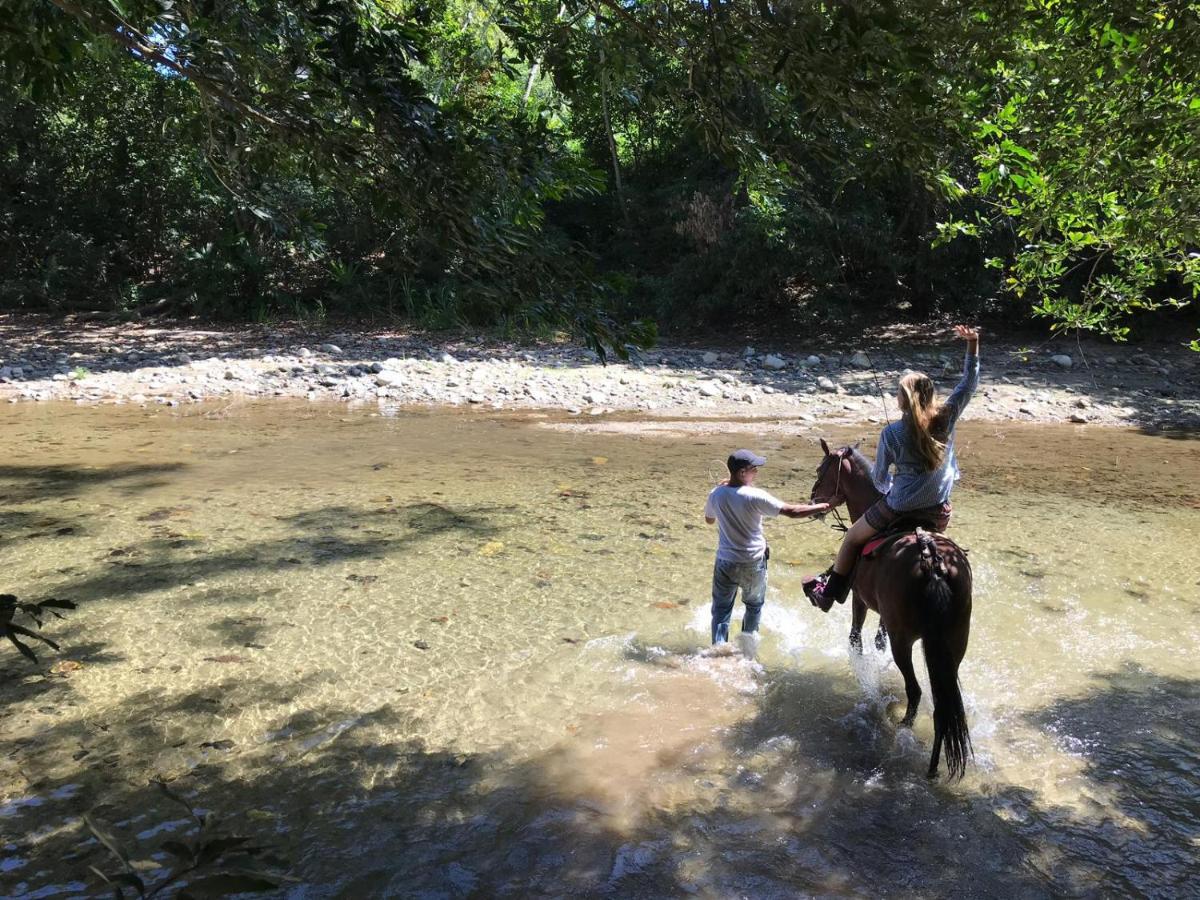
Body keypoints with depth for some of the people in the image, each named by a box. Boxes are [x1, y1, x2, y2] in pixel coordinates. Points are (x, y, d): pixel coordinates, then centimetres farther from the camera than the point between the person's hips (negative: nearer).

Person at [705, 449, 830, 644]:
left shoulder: (715, 495, -7)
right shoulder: (755, 497, -20)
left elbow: (709, 519, 13)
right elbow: (791, 511, -18)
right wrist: (821, 507, -6)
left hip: (725, 563, 2)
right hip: (753, 564, -2)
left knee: (721, 610, 11)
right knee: (754, 606, 23)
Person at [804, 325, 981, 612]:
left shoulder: (892, 433, -16)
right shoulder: (946, 419, -8)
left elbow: (879, 477, -5)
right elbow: (969, 383, 4)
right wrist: (973, 344, 6)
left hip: (900, 508, -4)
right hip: (939, 510, 4)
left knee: (852, 538, 19)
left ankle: (828, 593, 30)